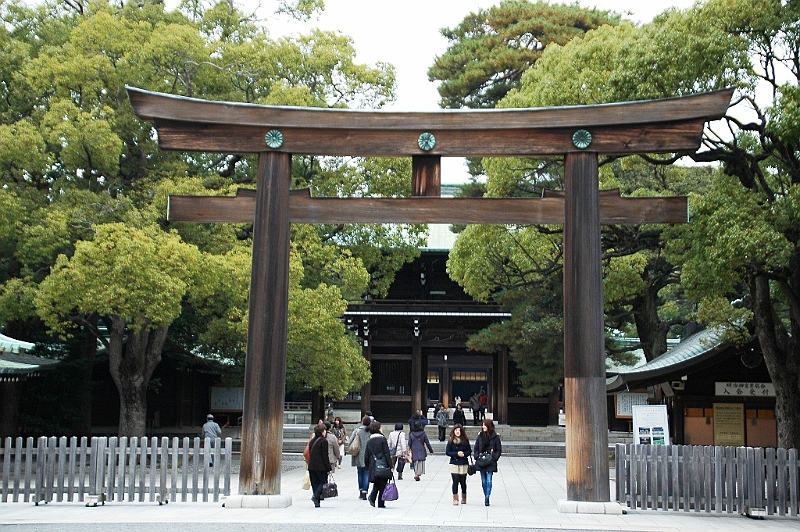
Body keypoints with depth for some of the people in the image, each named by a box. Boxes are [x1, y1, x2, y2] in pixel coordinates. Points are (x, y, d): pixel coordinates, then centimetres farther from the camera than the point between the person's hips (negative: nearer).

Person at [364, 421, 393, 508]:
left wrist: (368, 466, 20)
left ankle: (372, 497, -4)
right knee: (382, 484, 4)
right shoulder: (382, 439, -7)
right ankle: (381, 503, 4)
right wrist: (391, 466, -7)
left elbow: (366, 456, 10)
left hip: (373, 466, 5)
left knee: (376, 484, 19)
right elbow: (387, 453, -10)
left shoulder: (369, 441, 8)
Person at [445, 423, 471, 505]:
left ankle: (464, 498, 25)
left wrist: (464, 453, -14)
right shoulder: (450, 441, 0)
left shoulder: (465, 440, 3)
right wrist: (456, 454, -14)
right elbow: (447, 452, -1)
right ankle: (455, 499, 3)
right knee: (455, 482, -5)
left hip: (464, 464, 1)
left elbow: (469, 451, 7)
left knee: (463, 482, 8)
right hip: (454, 464, -1)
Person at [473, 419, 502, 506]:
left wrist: (494, 458, -11)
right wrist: (477, 457, -3)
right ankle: (486, 497, 20)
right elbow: (476, 448, 12)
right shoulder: (480, 436, 6)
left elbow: (499, 450, 1)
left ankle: (487, 498, -9)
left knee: (489, 480, -9)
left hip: (491, 462, -3)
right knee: (483, 481, 8)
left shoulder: (495, 437, -4)